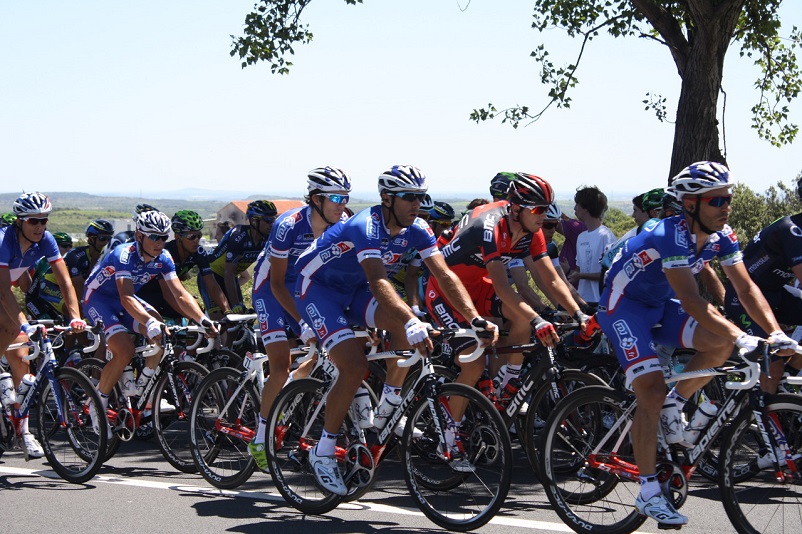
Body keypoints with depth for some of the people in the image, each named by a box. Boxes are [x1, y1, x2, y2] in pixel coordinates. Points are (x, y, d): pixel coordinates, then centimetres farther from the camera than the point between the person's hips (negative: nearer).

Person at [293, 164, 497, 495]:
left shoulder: (416, 230, -10)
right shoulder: (367, 227, -32)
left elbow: (444, 275, -16)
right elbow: (378, 282, -45)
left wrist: (476, 319, -30)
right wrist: (413, 323, -59)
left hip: (354, 288, 7)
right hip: (316, 287, -7)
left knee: (405, 324, -21)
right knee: (355, 368, -22)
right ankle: (323, 452, -7)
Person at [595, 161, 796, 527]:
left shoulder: (722, 237, -9)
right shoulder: (672, 236, -32)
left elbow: (746, 289, -9)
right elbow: (692, 301, -38)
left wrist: (776, 334, -23)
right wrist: (743, 338, -45)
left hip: (661, 306, 7)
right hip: (624, 305, -7)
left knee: (721, 343, -18)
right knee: (652, 391, -19)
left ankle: (673, 406, 4)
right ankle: (648, 493, -12)